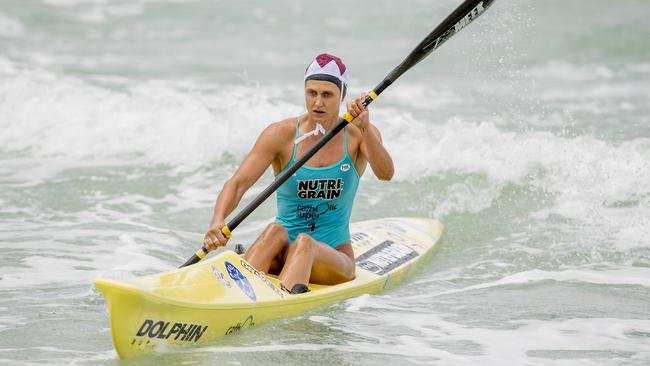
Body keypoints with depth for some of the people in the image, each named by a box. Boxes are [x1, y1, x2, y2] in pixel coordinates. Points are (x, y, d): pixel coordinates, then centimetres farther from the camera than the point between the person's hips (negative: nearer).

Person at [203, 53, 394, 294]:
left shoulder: (357, 135, 0)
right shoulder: (282, 134, -3)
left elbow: (386, 174, -19)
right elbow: (237, 184, -12)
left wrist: (365, 130, -36)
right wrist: (217, 221, -32)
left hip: (333, 257, -1)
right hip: (282, 255, 1)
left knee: (305, 243, -34)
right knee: (275, 231, -33)